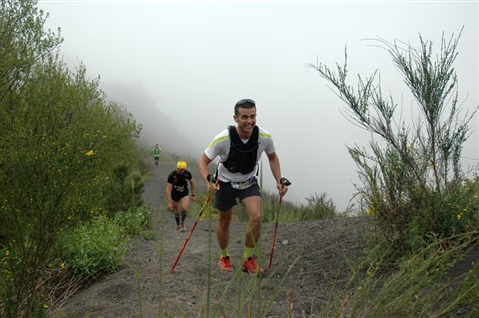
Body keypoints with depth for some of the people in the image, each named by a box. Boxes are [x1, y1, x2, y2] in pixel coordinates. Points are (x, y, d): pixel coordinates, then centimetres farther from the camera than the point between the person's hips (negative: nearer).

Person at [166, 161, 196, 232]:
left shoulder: (187, 173, -18)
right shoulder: (171, 175, -25)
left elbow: (192, 183, 2)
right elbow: (168, 189, -24)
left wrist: (193, 195, 4)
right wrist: (169, 202, -29)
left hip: (184, 193, 0)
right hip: (175, 194, 0)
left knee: (184, 208, -22)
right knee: (176, 212, 7)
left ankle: (182, 222, 4)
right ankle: (178, 226, 31)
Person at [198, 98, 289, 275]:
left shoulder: (264, 137, -21)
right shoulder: (223, 139, -29)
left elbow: (272, 157, 2)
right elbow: (202, 162, -20)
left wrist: (279, 180, -7)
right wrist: (209, 182, -37)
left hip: (249, 181, 2)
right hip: (226, 182, -1)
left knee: (256, 216, -19)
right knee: (225, 221, 11)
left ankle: (248, 258, 1)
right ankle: (224, 257, 37)